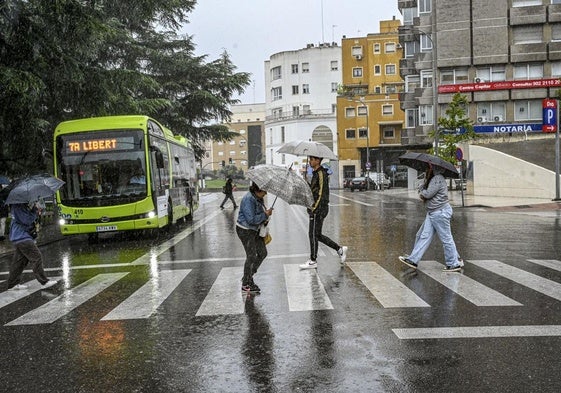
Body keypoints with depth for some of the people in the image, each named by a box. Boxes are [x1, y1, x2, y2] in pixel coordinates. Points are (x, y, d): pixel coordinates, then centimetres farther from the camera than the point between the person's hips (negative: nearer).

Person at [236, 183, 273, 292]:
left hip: (255, 230, 10)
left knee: (263, 253, 12)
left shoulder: (259, 198, 6)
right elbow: (251, 219, -29)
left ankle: (247, 277, 25)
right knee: (251, 256, -5)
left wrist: (265, 217, 3)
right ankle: (246, 284, 11)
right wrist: (265, 215, -21)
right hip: (245, 230, -10)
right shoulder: (248, 200, -24)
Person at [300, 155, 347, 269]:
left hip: (319, 209, -10)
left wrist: (315, 209, -23)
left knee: (313, 234, -2)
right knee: (317, 235, 13)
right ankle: (340, 249, 20)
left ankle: (313, 261, 8)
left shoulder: (321, 173, -14)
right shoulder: (315, 173, 17)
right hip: (316, 208, 10)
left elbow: (322, 193, -20)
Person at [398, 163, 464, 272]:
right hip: (432, 213, 10)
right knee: (424, 236, 8)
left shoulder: (438, 179, -16)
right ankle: (413, 259, 10)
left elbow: (428, 194, -21)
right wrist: (422, 192, -5)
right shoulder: (432, 179, 16)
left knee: (446, 238, -1)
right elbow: (422, 188, 18)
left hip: (440, 213, -10)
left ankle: (454, 264, 10)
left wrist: (422, 192, 0)